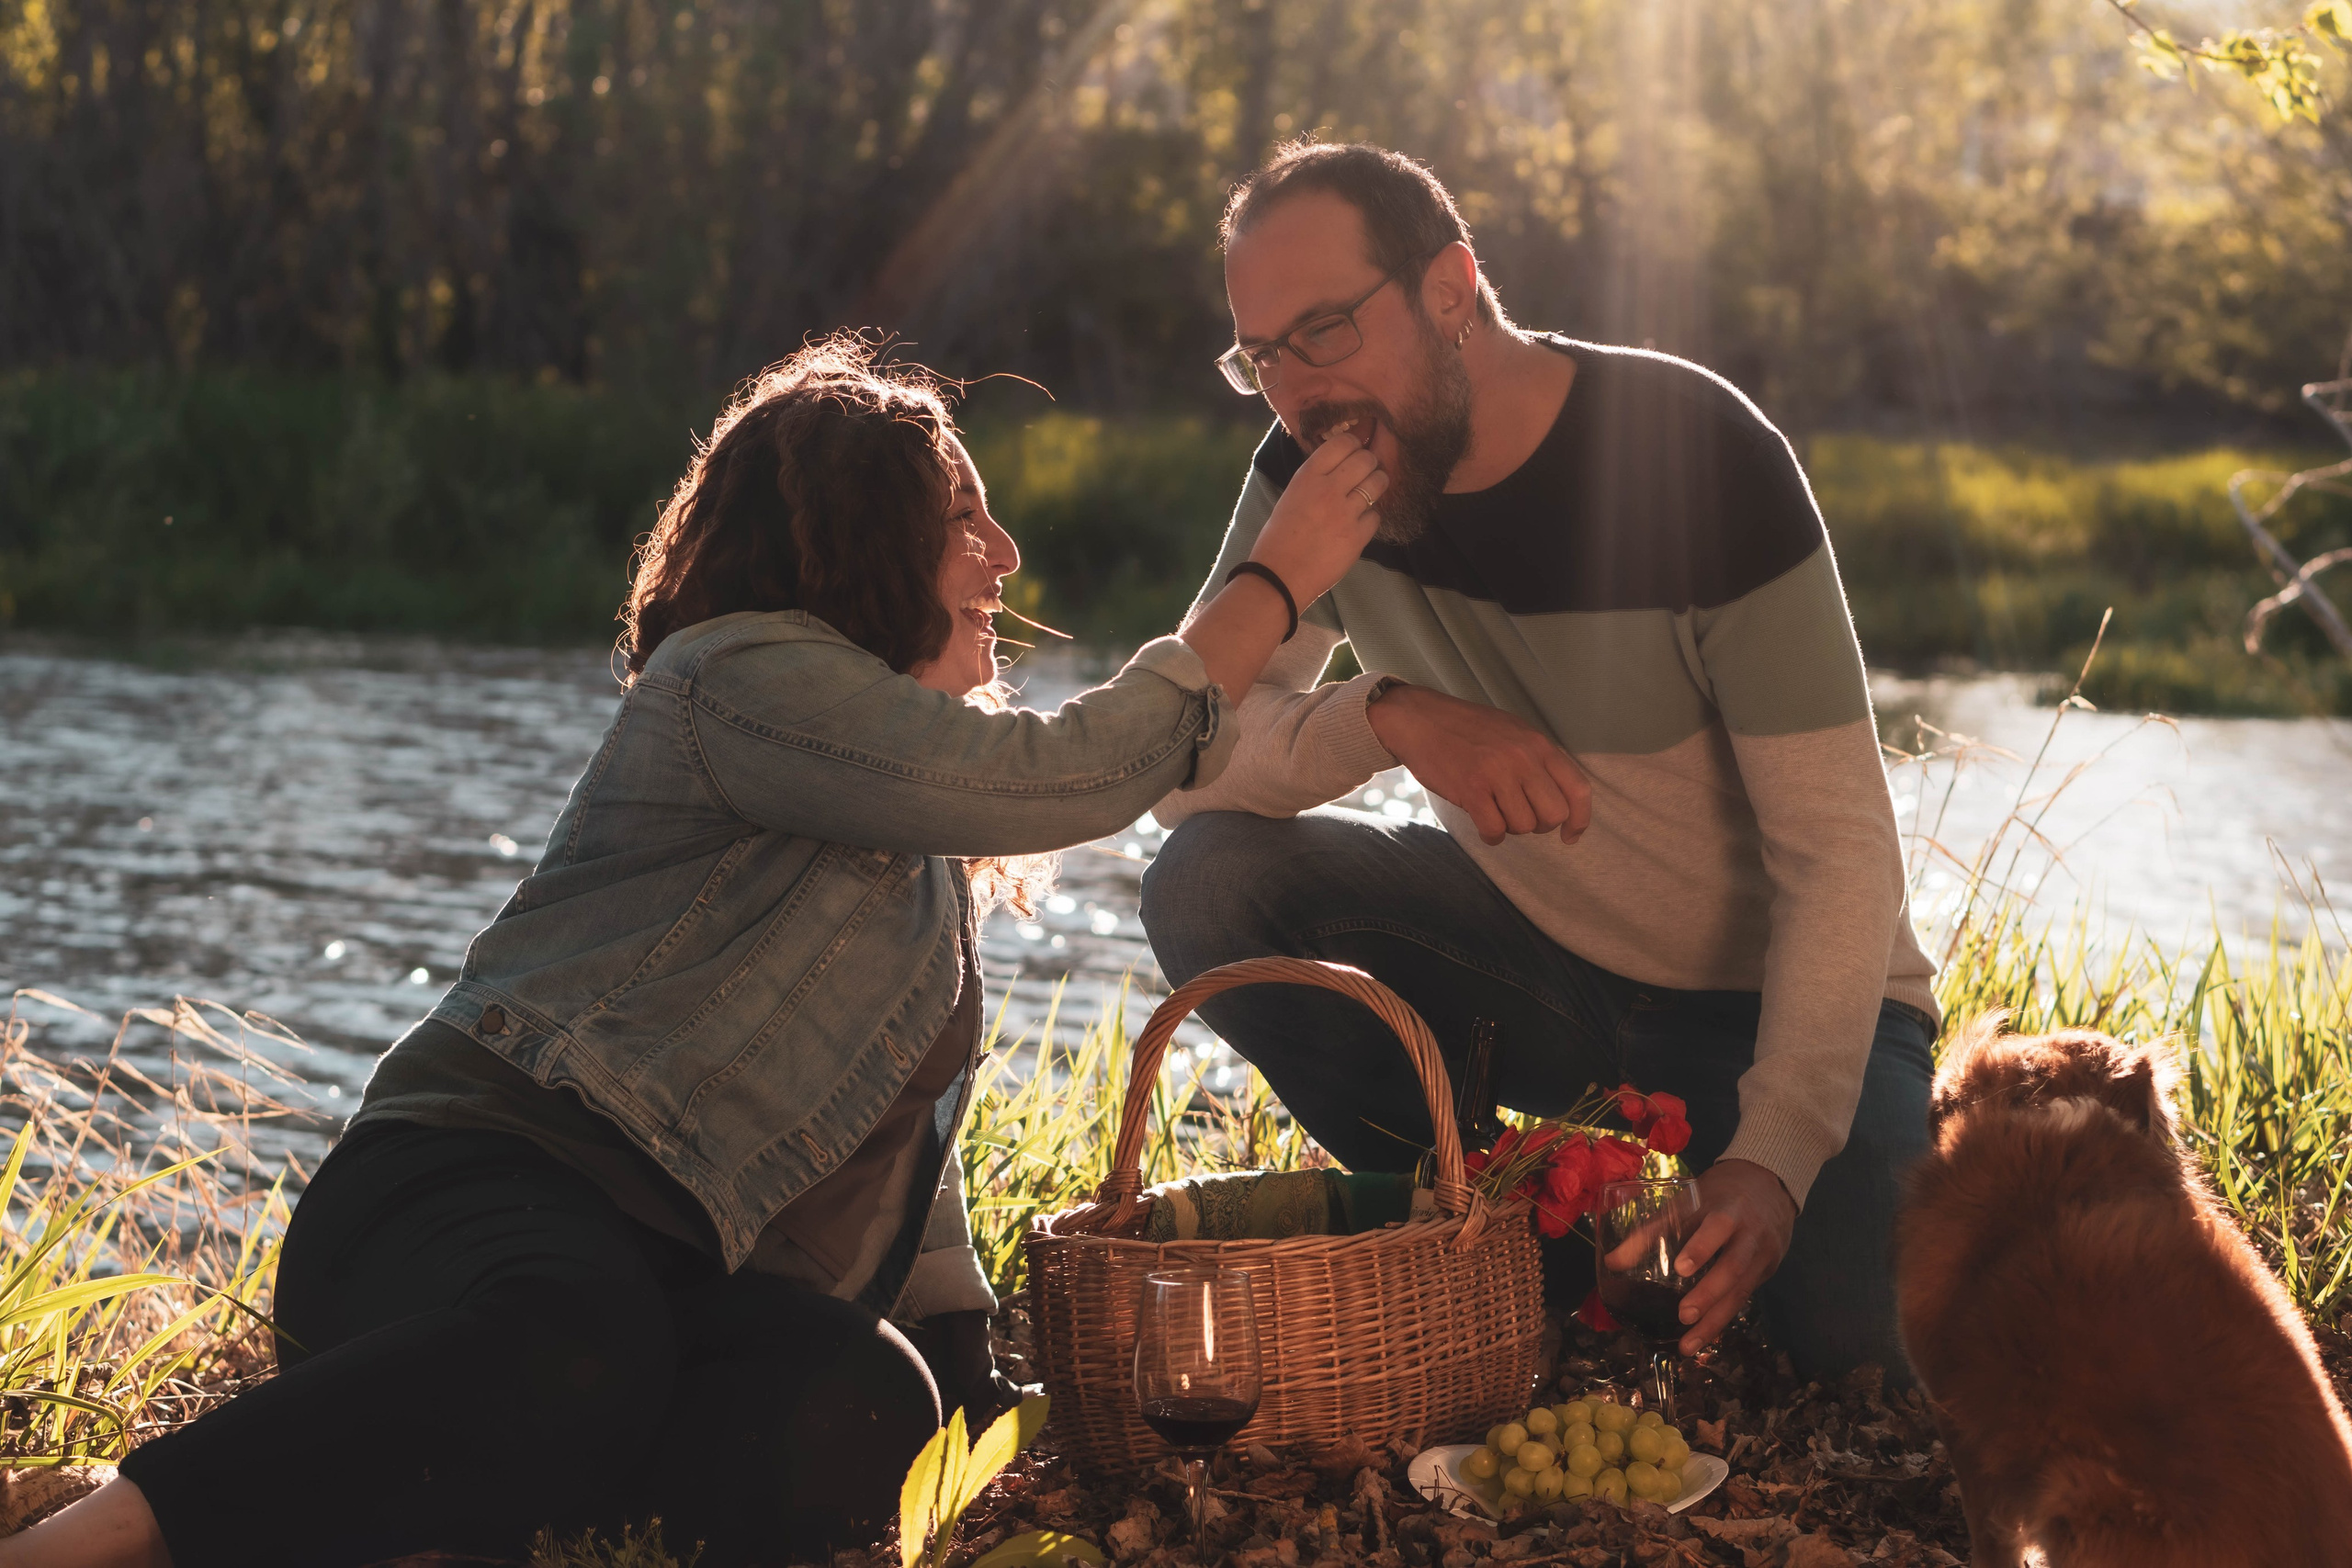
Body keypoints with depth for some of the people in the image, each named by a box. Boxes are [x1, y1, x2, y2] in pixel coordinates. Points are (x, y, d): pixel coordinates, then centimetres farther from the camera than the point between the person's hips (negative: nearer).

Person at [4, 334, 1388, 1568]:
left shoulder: (920, 815, 26)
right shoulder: (741, 675, -2)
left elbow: (902, 1115, 29)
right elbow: (1053, 781, -13)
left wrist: (965, 1347, 18)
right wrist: (1277, 585, -3)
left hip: (678, 1269, 7)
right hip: (479, 1177, -7)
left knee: (866, 1421, -29)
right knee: (574, 1349, -43)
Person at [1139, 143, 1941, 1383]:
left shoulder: (1699, 454, -24)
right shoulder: (1317, 470, -9)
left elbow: (1841, 856, -23)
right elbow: (1182, 765, -14)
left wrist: (1774, 1155, -35)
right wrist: (1390, 714, -34)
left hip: (1768, 995, -5)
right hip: (1539, 957, 5)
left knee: (1868, 1356, -29)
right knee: (1207, 884, -20)